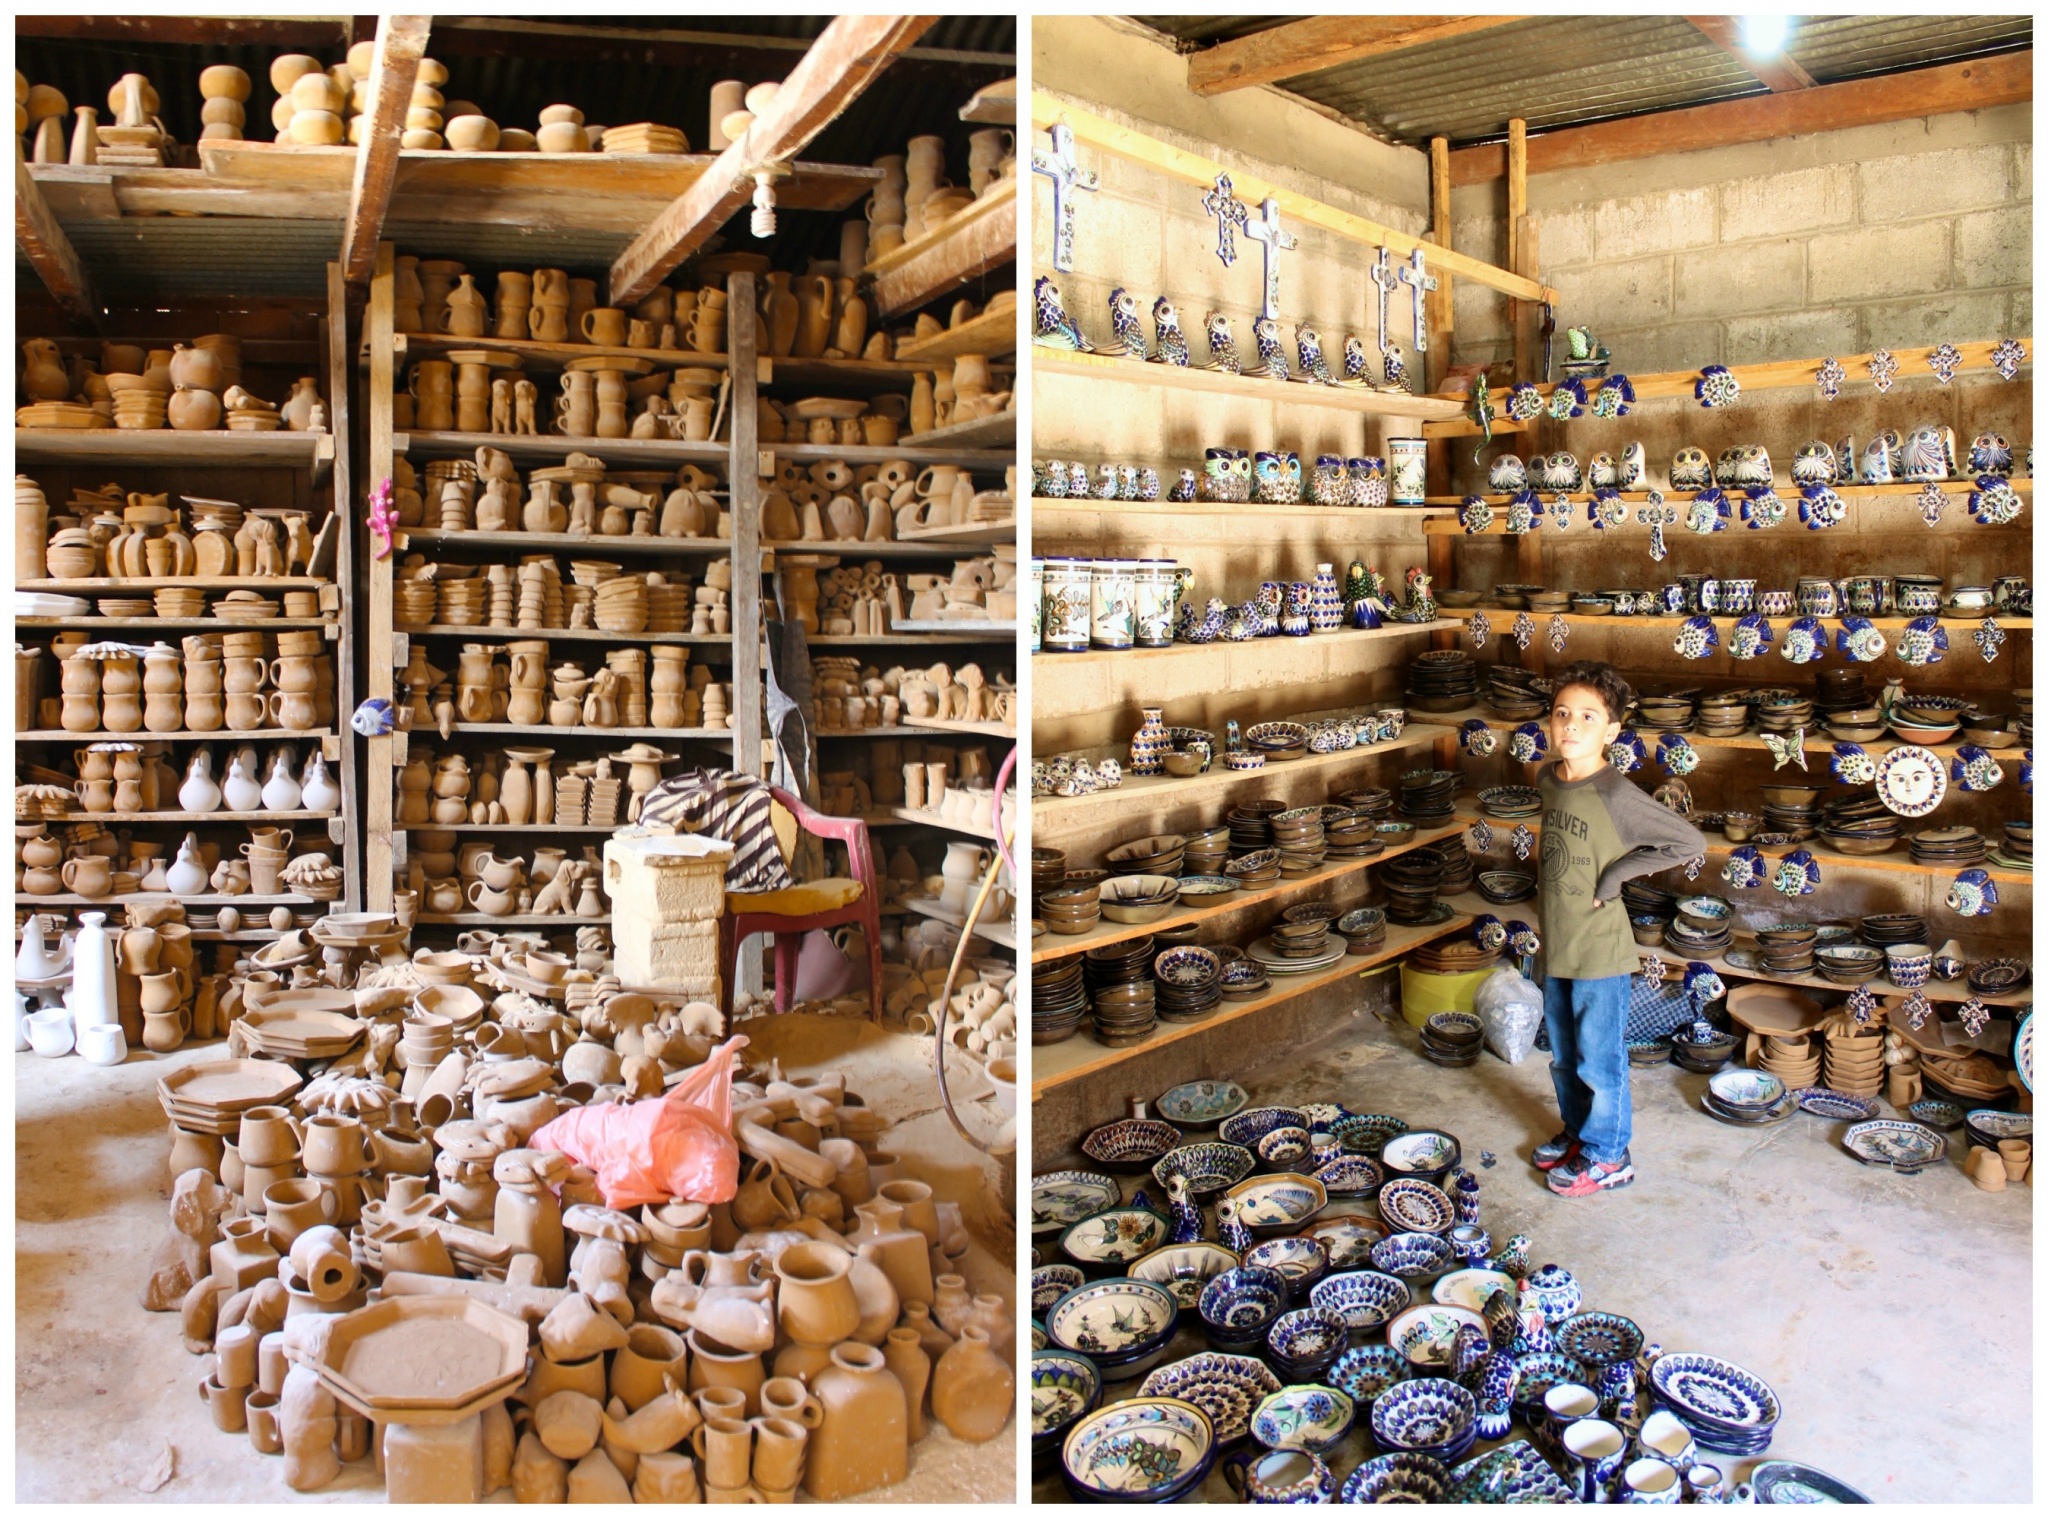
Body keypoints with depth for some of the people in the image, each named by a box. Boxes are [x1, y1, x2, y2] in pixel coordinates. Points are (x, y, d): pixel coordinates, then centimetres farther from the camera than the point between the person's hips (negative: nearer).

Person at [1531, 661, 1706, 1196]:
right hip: (1555, 947, 7)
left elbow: (1690, 842, -21)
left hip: (1599, 953, -7)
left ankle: (1606, 1158, 26)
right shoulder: (1548, 780, 0)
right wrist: (1547, 892, 8)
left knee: (1599, 1060, 9)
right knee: (1563, 1056, 21)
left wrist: (1613, 876, -20)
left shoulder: (1616, 796, -22)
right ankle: (1578, 1132, 41)